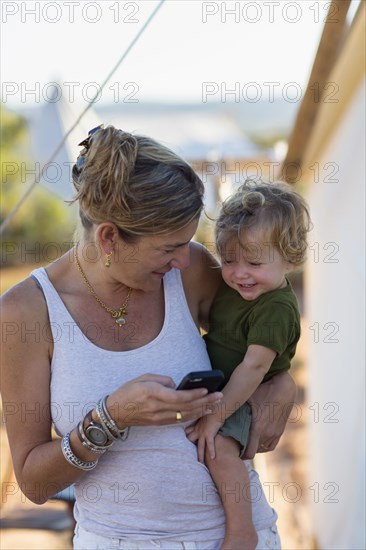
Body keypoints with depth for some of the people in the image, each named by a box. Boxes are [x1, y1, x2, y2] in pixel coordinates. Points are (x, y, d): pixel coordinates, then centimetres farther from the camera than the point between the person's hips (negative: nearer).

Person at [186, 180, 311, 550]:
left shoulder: (276, 308, -23)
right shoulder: (230, 285, 3)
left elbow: (254, 367, -28)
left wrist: (215, 417, -30)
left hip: (241, 401, -9)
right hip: (211, 387, 10)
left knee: (220, 447, -33)